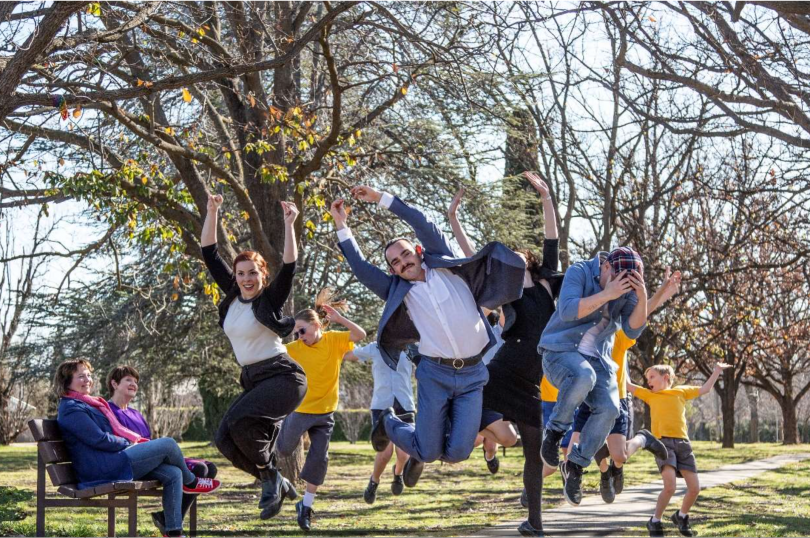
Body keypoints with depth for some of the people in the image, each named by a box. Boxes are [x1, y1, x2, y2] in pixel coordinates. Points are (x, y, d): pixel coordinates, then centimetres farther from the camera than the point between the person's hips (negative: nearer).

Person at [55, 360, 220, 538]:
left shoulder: (87, 404, 23)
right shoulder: (71, 408, -10)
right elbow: (99, 439, -17)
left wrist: (133, 442, 9)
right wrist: (129, 443, -5)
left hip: (113, 461, 11)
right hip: (103, 468, -11)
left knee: (173, 474, -5)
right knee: (168, 444, -13)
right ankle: (191, 482, 15)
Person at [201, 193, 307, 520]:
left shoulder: (270, 298, -6)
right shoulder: (233, 295, 9)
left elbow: (289, 267, -22)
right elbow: (210, 255, 8)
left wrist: (289, 224, -28)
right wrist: (212, 212, 1)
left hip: (282, 376, -7)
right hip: (253, 380, 7)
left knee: (240, 420, -28)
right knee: (225, 440, -5)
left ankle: (270, 477, -6)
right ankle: (276, 484, 9)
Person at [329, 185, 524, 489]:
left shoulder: (444, 266, 8)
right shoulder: (400, 291, 8)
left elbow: (423, 224, 2)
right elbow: (361, 268, 5)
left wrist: (382, 199, 3)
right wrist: (342, 226, 6)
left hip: (472, 374, 1)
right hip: (435, 373, 0)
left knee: (457, 452, -7)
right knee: (428, 452, -2)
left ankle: (421, 451, 29)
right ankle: (389, 423, 30)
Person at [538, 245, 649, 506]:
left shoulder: (628, 290, 2)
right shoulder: (579, 272, -11)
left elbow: (633, 331, -6)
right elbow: (567, 311, -25)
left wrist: (642, 299, -22)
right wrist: (607, 294, -31)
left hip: (597, 358, 5)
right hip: (561, 351, -5)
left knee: (608, 408, -20)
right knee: (583, 376, -38)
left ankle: (575, 465, -2)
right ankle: (555, 430, -14)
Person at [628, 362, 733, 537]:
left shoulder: (681, 391, 19)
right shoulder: (650, 395, 17)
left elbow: (705, 389, 26)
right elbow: (628, 386, 20)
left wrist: (717, 371, 26)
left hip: (683, 443, 2)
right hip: (663, 442, -2)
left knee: (694, 488, -1)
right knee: (669, 487, -20)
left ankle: (681, 516, 26)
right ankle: (655, 522, -1)